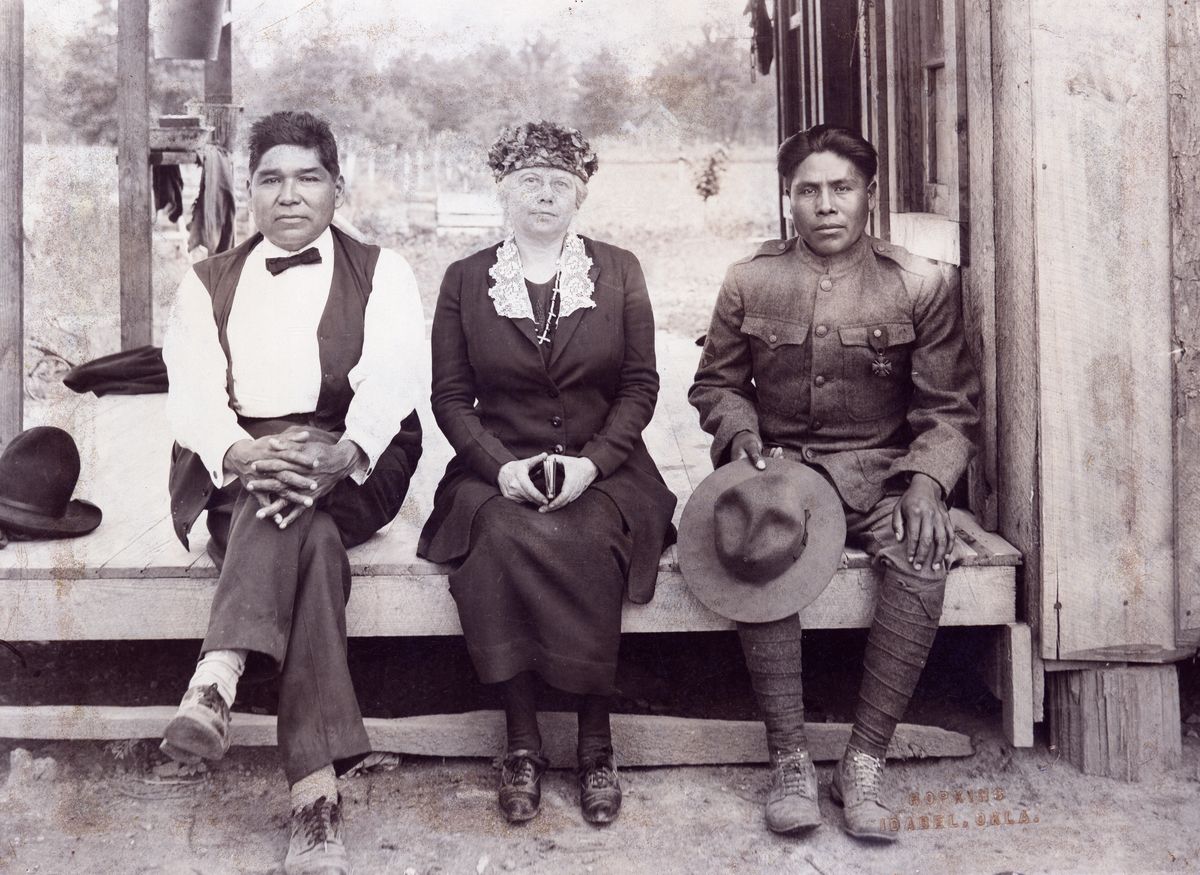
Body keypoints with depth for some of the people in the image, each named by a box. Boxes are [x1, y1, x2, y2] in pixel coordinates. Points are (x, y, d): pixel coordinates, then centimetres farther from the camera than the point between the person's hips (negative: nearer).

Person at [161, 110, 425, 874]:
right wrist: (242, 451, -24)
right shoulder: (208, 283, 16)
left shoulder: (381, 272, 11)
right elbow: (192, 392, 1)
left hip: (353, 466, 0)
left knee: (291, 510, -37)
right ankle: (317, 793, -47)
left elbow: (391, 380, -7)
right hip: (233, 467, 1)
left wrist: (342, 453, -29)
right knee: (309, 542, -34)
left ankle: (217, 682, -48)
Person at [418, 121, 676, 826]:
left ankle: (597, 742, -19)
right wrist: (501, 465, -11)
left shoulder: (618, 271, 9)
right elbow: (450, 396, 7)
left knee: (586, 544, -33)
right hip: (498, 471, 1)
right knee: (501, 539, -33)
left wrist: (593, 461, -11)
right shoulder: (465, 280, 10)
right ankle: (522, 742, -21)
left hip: (602, 470, 0)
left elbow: (641, 385, 5)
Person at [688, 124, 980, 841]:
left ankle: (865, 762, -22)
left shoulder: (920, 285, 2)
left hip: (880, 469, 0)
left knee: (924, 555, -33)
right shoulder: (750, 282, 6)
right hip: (780, 461, 1)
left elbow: (950, 408, 2)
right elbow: (716, 382, 16)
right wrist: (740, 433, -6)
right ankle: (790, 760, -24)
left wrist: (926, 481, -16)